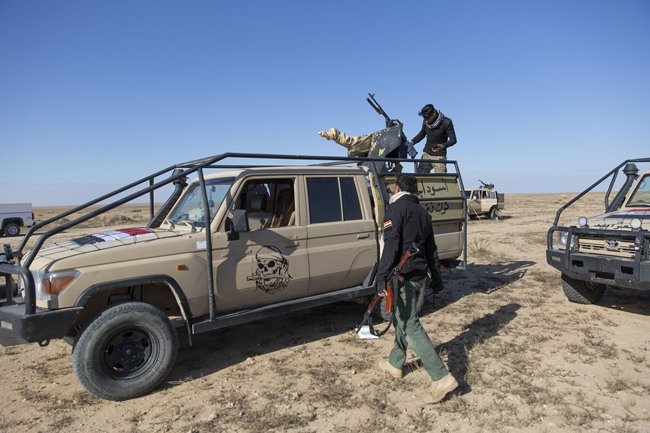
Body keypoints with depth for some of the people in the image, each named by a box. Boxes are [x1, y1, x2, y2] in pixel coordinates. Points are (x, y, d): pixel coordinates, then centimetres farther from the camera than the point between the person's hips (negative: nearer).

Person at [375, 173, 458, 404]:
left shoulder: (396, 208, -9)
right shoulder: (422, 212, 17)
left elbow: (391, 245, -21)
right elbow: (431, 249, 20)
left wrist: (382, 277, -25)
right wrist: (436, 278, 26)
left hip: (403, 274, -9)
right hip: (419, 275, 9)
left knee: (410, 326, -7)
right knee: (402, 318, 21)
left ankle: (441, 377, -9)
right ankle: (395, 364, 34)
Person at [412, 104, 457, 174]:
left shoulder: (446, 123, -14)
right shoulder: (426, 121, 0)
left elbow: (453, 140, -12)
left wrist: (442, 146, -31)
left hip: (439, 156, -4)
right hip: (426, 154, 4)